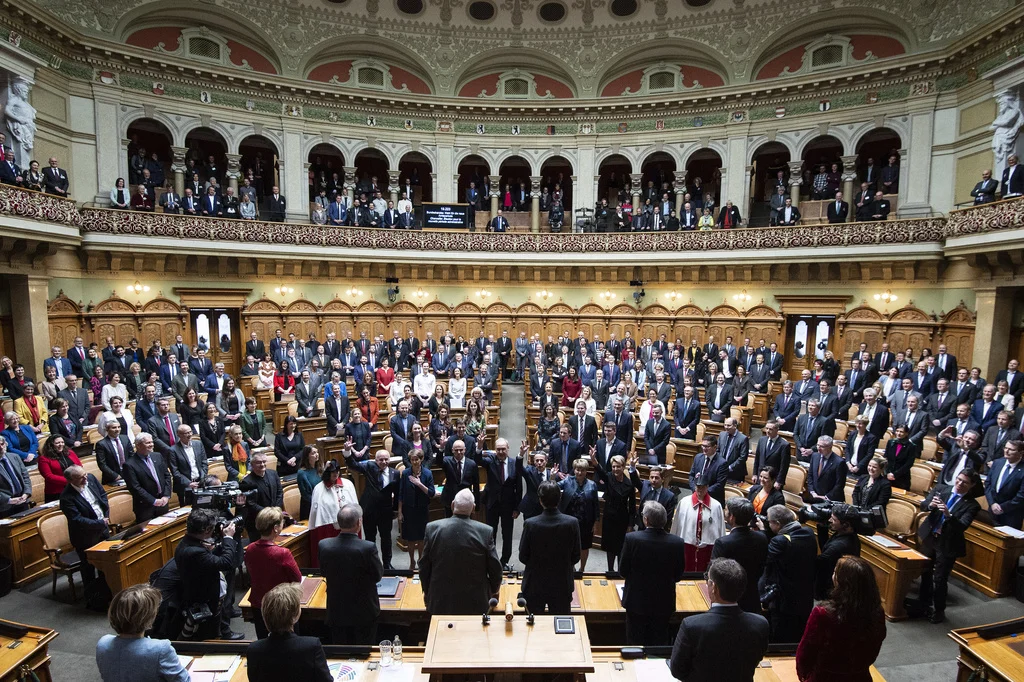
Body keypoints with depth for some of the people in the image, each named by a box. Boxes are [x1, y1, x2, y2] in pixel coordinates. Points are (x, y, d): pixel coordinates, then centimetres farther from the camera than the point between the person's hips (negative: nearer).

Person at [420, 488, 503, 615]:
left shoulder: (432, 528, -11)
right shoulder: (485, 531, -14)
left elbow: (424, 566, -2)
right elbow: (495, 568, -6)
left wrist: (427, 591, 14)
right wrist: (493, 589, 14)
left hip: (440, 601, 1)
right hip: (475, 604, -1)